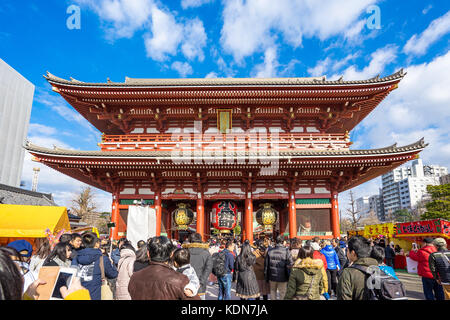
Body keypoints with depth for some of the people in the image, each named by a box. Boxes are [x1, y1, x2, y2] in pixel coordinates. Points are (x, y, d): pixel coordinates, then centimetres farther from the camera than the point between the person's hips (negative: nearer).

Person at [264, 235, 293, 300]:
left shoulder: (270, 251, -2)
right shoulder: (286, 251, -12)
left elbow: (266, 265, 3)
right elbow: (290, 264, -13)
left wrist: (266, 277, 13)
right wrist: (289, 276, 0)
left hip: (272, 277, 3)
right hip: (282, 277, -3)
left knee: (273, 291, 20)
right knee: (282, 293, 11)